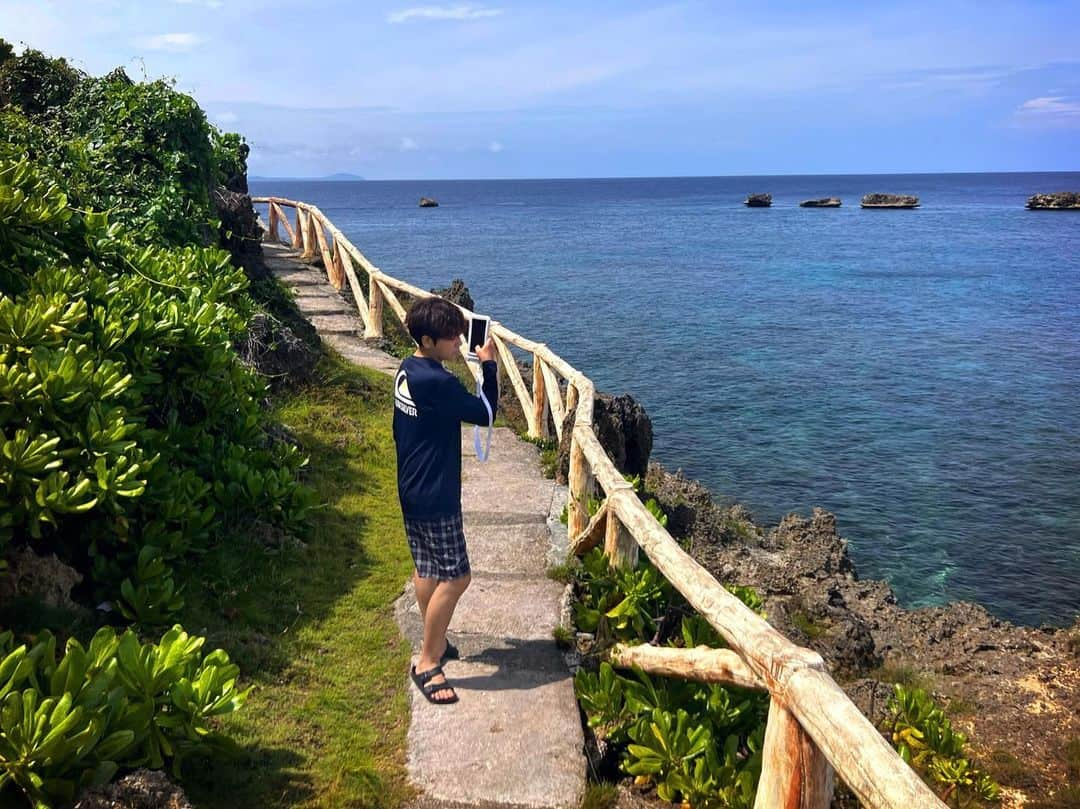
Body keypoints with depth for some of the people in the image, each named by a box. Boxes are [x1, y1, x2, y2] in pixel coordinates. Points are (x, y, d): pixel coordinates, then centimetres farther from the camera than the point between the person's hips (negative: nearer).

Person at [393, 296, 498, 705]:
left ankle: (434, 641, 36)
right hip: (434, 498, -10)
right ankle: (427, 663, 6)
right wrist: (489, 366, -8)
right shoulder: (436, 382, -26)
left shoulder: (407, 371, 5)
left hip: (413, 490, 10)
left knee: (427, 568, 21)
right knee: (456, 577, -2)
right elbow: (485, 414, -17)